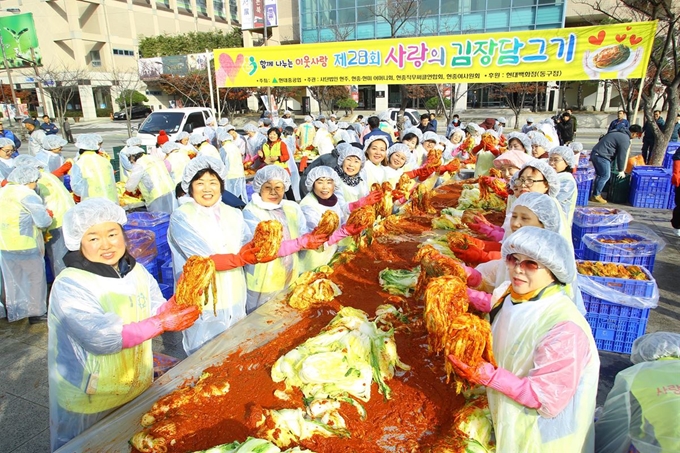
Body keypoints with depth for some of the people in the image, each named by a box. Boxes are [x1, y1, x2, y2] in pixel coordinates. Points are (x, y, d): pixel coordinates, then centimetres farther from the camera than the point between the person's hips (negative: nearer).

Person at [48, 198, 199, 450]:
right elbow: (103, 339, -30)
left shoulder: (136, 271, -4)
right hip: (90, 401, -5)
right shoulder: (69, 286, -21)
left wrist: (177, 303, -28)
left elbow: (156, 314, -8)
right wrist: (161, 323, -32)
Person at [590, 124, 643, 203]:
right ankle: (596, 195, 1)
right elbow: (622, 156, -9)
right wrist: (621, 171, 1)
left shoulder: (618, 132, 18)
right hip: (602, 156, -10)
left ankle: (595, 194, 21)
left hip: (595, 153, 10)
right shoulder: (625, 139, -11)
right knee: (605, 176, -3)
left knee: (599, 175, 17)